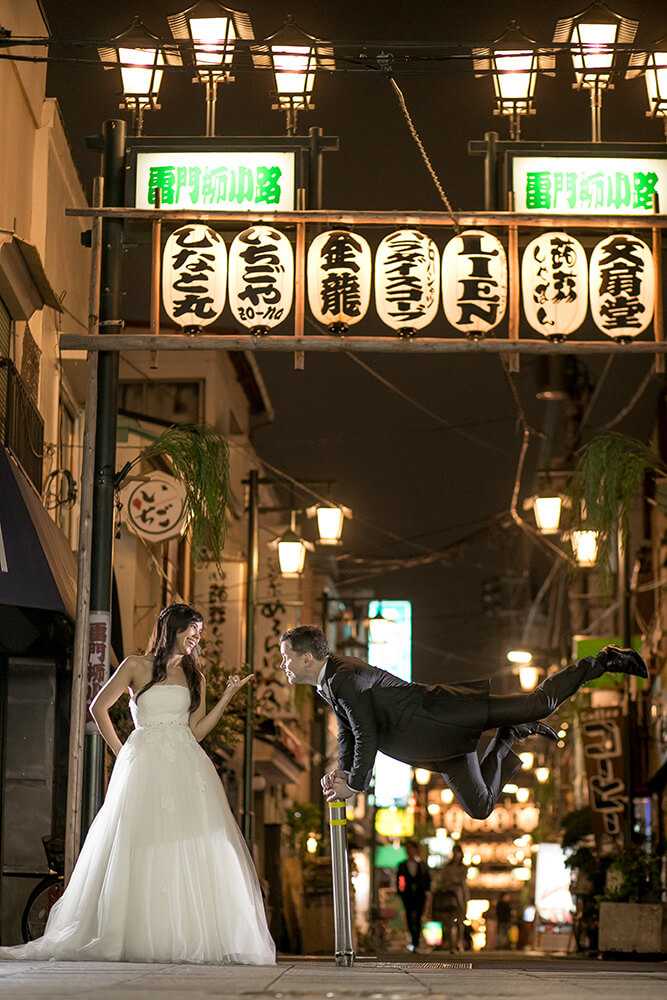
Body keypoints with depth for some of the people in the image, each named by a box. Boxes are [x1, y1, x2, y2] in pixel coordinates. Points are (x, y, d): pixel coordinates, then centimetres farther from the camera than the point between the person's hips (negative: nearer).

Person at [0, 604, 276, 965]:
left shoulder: (194, 677, 17)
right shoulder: (136, 667, 8)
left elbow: (196, 731, 12)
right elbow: (99, 707, 12)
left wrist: (228, 695, 6)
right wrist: (120, 752, 7)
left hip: (186, 767, 3)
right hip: (145, 766, -3)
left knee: (195, 847, -9)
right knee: (139, 849, -7)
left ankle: (193, 938, -9)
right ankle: (135, 937, -4)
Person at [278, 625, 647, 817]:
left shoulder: (344, 678, -21)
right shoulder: (327, 683, 9)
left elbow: (367, 735, -22)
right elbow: (348, 732, 22)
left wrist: (355, 785, -10)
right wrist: (342, 772, 7)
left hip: (444, 712, -9)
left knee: (540, 702, -6)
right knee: (480, 807, 13)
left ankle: (604, 661, 12)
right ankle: (510, 737, 28)